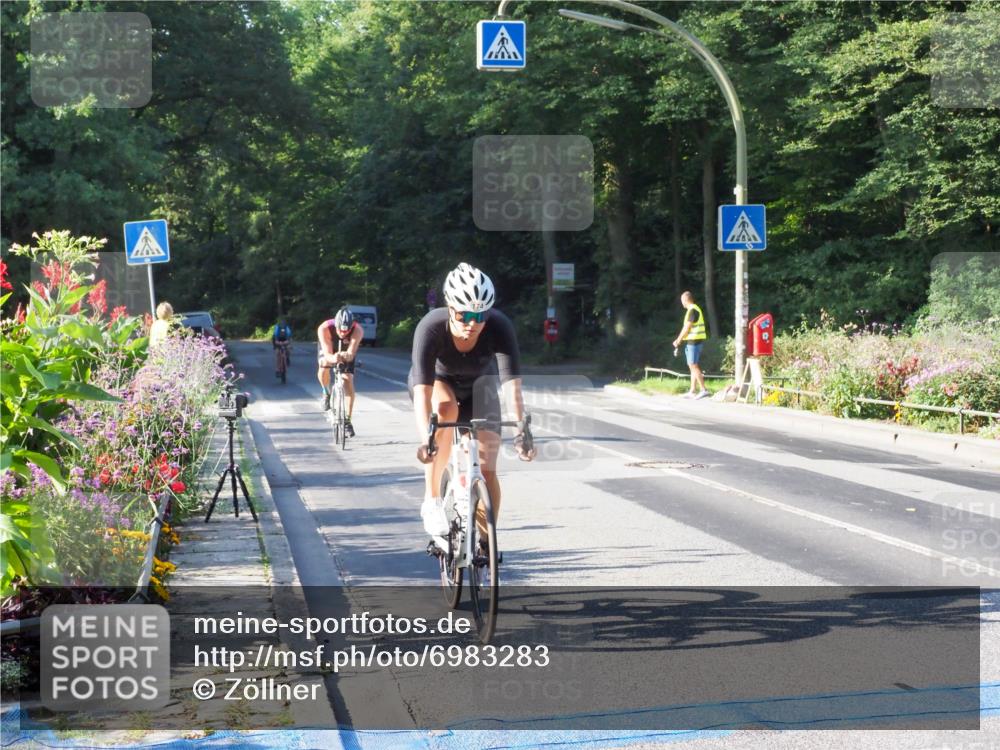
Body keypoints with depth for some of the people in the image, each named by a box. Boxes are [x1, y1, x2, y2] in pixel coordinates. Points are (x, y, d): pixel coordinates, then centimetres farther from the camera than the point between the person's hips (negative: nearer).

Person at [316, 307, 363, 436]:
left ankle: (347, 420, 0)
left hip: (347, 351, 0)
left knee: (348, 382, -12)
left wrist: (347, 356, -67)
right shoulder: (324, 329, -39)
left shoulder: (357, 331, -38)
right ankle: (326, 393, 1)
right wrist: (333, 358, -65)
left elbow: (351, 354, -43)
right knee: (324, 367, -31)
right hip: (328, 348, 0)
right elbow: (327, 354, -42)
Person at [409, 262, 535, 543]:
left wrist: (521, 430, -54)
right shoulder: (431, 327, -36)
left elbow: (511, 383, -41)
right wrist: (425, 438, -57)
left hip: (479, 383, 2)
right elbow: (422, 391, -44)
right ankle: (432, 500, -27)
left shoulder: (499, 326, -34)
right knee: (445, 408, -38)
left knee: (487, 469, -10)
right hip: (438, 381, -2)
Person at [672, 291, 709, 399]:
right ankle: (692, 391, 13)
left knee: (693, 365, -11)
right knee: (692, 366, 11)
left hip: (694, 341, -10)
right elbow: (686, 328, 20)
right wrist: (679, 339, 16)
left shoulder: (693, 310, -15)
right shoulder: (693, 309, 17)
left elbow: (687, 328, -16)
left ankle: (703, 390, -14)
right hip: (692, 341, 10)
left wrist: (678, 340, -6)